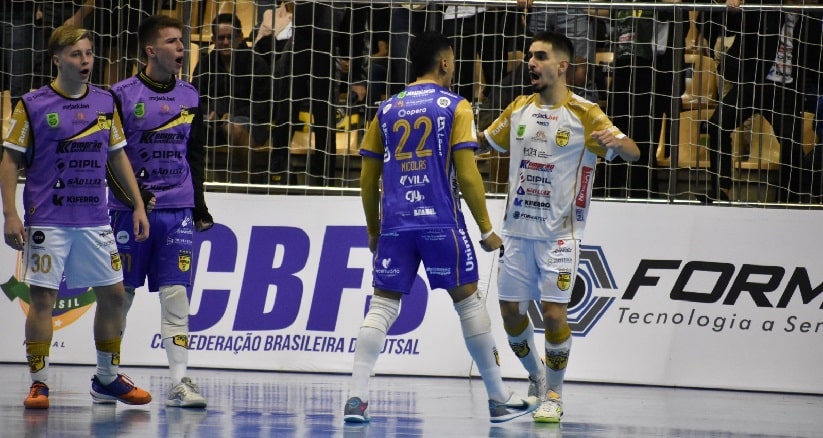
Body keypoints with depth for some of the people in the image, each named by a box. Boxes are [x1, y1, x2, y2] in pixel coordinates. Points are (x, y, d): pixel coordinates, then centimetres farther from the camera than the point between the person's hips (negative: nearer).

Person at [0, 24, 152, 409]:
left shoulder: (105, 103, 9)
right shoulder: (33, 105, -3)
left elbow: (118, 156, 17)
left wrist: (138, 206, 11)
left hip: (95, 221, 4)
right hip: (47, 221, -4)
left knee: (113, 294, 5)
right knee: (42, 298, -5)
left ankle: (107, 379, 19)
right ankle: (38, 382, 4)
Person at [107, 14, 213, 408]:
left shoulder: (190, 97, 10)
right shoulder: (122, 95, -4)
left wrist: (199, 206, 13)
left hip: (177, 211, 3)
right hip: (129, 211, -3)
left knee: (176, 294, -4)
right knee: (120, 294, 4)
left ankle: (179, 381, -7)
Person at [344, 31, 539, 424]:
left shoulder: (387, 110, 12)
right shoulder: (455, 107, 0)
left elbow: (367, 178, 14)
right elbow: (467, 174, -7)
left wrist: (373, 230, 25)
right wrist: (486, 230, 0)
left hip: (395, 223, 3)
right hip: (441, 222, -3)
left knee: (382, 306, 4)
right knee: (469, 301, 7)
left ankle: (355, 398, -10)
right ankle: (499, 400, 13)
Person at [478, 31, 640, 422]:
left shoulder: (583, 113, -8)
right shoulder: (519, 109, 7)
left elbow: (632, 153, -16)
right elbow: (483, 142, 22)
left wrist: (616, 141, -39)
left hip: (559, 233, -5)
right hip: (518, 229, 5)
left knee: (554, 313, -10)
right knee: (511, 311, 6)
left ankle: (554, 394, 8)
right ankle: (538, 379, 30)